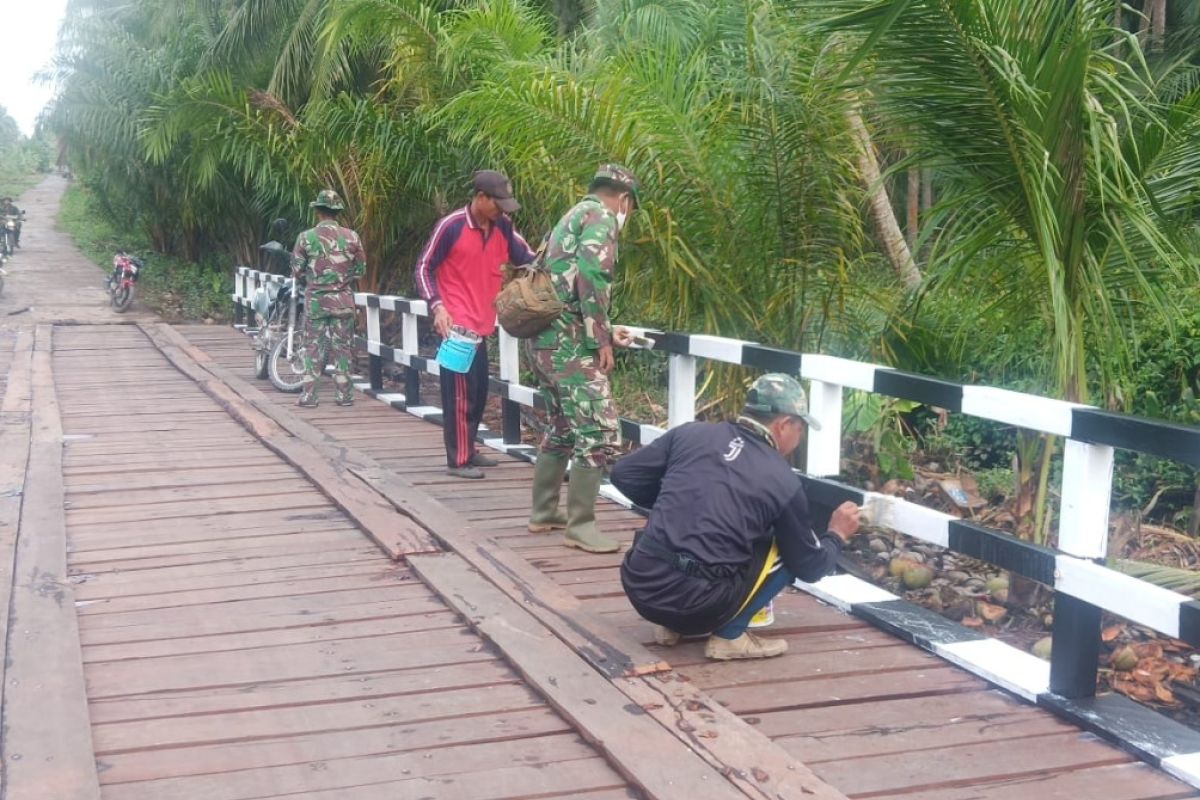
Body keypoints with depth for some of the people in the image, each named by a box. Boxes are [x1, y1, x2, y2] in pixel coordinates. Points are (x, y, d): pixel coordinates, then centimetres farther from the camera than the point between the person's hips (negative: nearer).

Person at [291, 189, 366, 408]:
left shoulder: (306, 238, -8)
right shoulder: (351, 237, -4)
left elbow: (297, 272, -2)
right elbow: (360, 269, 4)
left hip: (315, 300, -1)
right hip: (343, 300, 1)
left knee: (314, 347, 7)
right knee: (342, 347, 8)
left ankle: (308, 395, 7)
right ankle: (344, 395, 11)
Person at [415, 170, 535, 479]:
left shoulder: (503, 227, 4)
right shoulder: (451, 226, -13)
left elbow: (526, 258, 11)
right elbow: (424, 268, -6)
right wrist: (437, 306, -16)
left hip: (481, 323, 7)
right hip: (456, 323, -7)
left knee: (479, 391, 12)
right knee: (460, 392, -7)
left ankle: (468, 450, 25)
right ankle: (457, 460, -2)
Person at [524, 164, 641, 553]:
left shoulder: (573, 216, 24)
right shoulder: (600, 216, -5)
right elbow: (589, 277, -21)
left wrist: (604, 332, 34)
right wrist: (601, 339, -15)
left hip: (544, 339, 10)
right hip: (568, 343, -10)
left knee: (562, 428, 21)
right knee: (599, 431, -8)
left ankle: (544, 513, 28)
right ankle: (580, 525, -5)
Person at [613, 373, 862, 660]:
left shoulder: (691, 434, 6)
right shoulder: (783, 481, 0)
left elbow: (623, 475, 10)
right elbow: (809, 567, 10)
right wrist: (837, 535, 30)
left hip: (639, 586, 4)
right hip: (696, 605, -4)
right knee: (787, 552, 12)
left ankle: (672, 625, 20)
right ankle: (729, 636, 6)